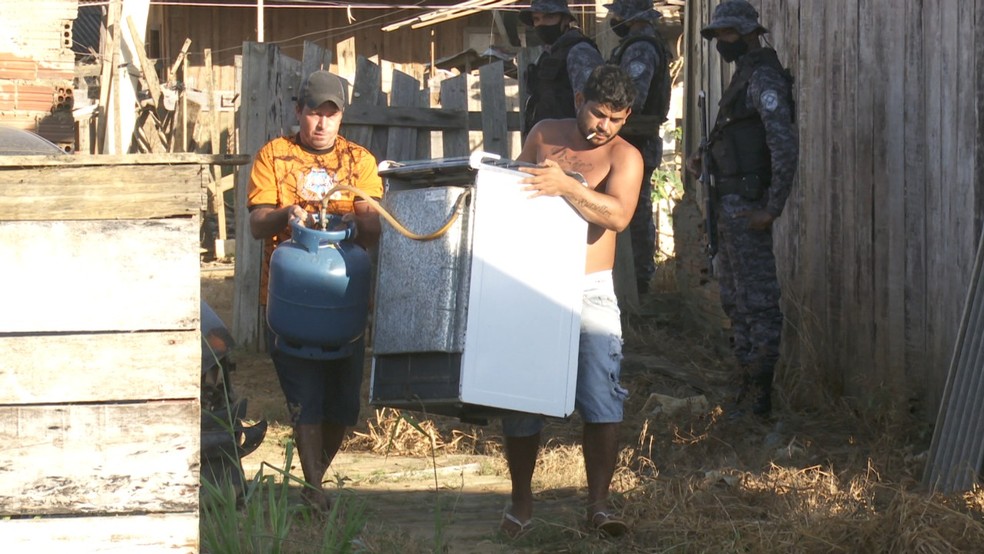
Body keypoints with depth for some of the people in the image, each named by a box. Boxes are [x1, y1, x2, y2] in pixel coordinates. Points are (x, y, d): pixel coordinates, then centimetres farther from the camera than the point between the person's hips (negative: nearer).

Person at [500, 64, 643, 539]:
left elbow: (617, 215, -18)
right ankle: (521, 503, 15)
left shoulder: (624, 156, -1)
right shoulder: (544, 134, 10)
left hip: (589, 290, -2)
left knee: (601, 400, -10)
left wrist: (565, 185, -27)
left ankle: (598, 505, -3)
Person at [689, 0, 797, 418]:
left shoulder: (764, 78, -16)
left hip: (746, 206, -11)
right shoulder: (745, 76, 16)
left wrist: (772, 210, -24)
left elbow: (784, 146, -24)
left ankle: (758, 395, -5)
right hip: (731, 204, 11)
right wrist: (706, 162, 10)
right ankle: (747, 389, 22)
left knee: (756, 300, -7)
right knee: (735, 299, 15)